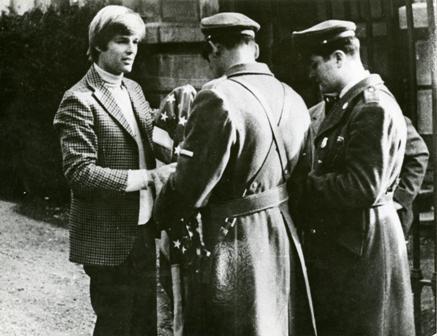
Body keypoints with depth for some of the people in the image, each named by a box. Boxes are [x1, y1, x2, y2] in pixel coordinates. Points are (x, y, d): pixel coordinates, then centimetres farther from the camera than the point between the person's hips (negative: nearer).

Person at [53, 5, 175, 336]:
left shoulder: (133, 89, 10)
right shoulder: (80, 100, -14)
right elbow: (80, 173, -22)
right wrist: (148, 177, -23)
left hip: (143, 231, 7)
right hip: (110, 239, -7)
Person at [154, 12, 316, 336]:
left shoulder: (219, 98, -18)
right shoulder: (293, 99, 5)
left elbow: (192, 184, -16)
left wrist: (164, 218, 1)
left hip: (234, 241, -7)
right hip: (285, 234, 7)